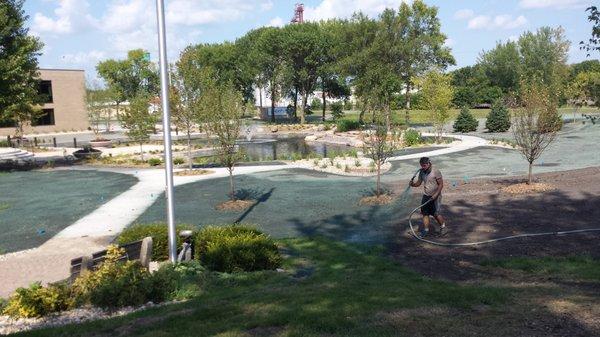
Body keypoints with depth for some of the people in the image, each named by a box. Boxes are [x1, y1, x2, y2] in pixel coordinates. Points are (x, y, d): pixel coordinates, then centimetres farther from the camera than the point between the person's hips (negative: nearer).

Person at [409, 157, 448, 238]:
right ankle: (426, 230, 15)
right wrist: (413, 184, -12)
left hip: (435, 197, -6)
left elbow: (441, 184, -12)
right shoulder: (421, 172, 4)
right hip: (425, 196, 6)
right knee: (425, 213, 5)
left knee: (436, 214, -3)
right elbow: (419, 182, 11)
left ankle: (443, 227, 19)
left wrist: (436, 194, -21)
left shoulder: (436, 172, -13)